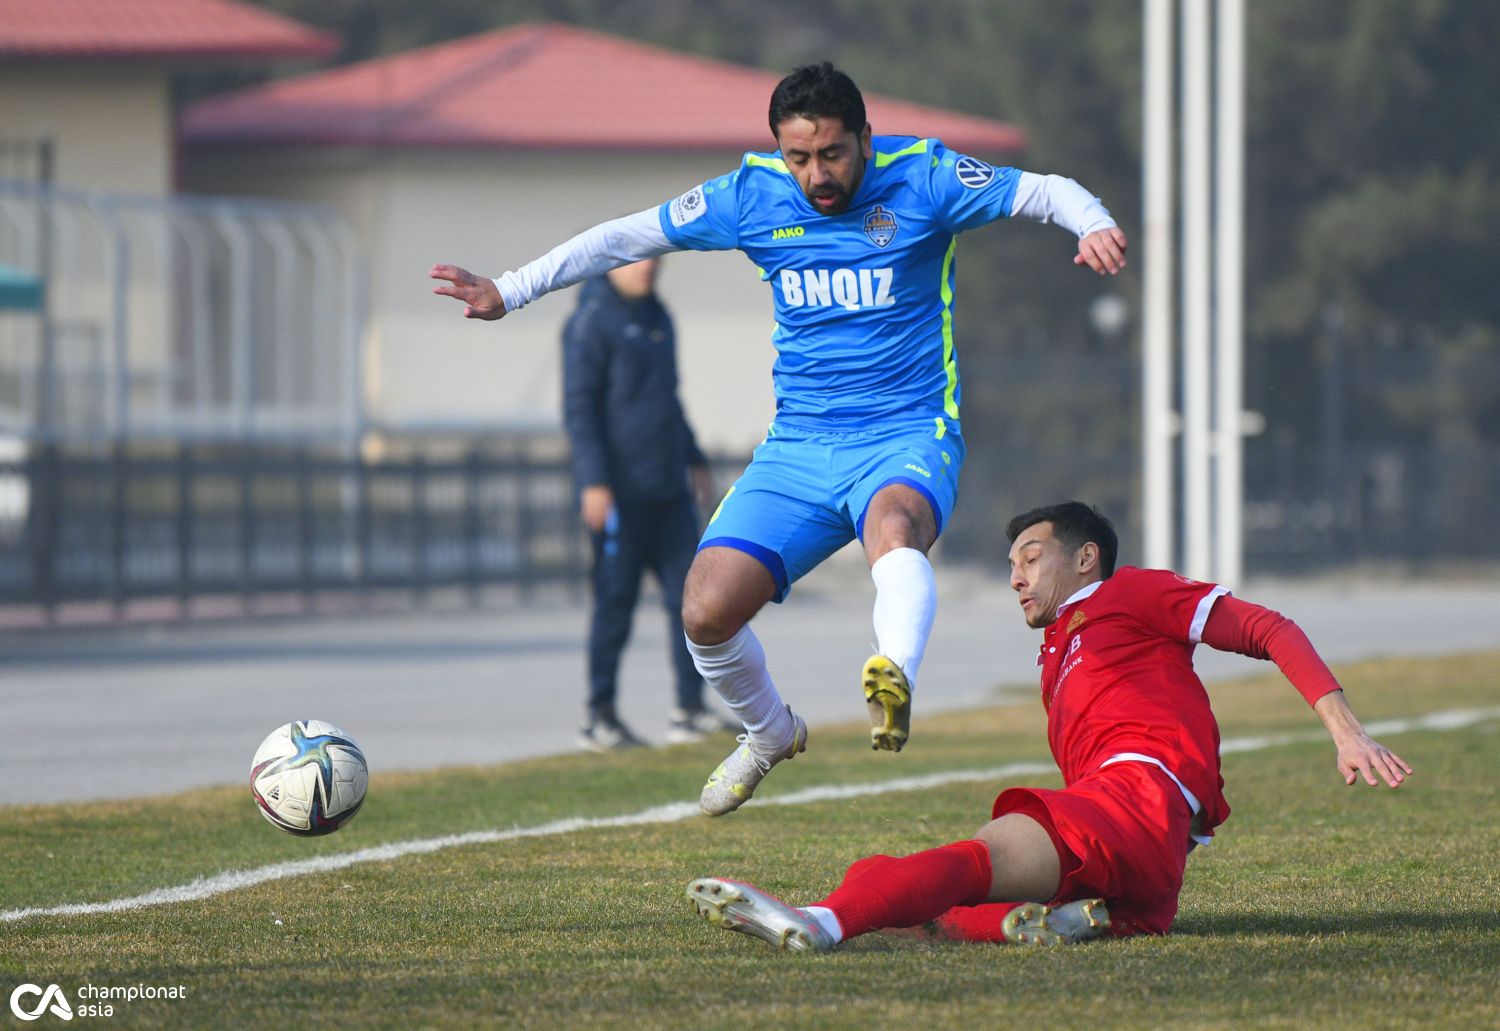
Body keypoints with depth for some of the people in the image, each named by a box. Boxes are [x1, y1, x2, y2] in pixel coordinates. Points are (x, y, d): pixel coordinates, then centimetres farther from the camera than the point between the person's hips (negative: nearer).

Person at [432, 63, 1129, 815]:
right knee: (706, 611, -10)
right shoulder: (752, 196, 1)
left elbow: (1042, 192, -8)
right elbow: (628, 237, 9)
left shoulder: (921, 179, -6)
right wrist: (508, 294, 6)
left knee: (893, 522, -39)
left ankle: (895, 677, -66)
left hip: (907, 437, -4)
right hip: (798, 445, 4)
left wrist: (1092, 224, -31)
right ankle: (769, 735, 20)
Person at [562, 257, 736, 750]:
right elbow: (579, 407, -13)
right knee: (615, 603, -4)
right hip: (620, 492, -8)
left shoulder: (656, 316, 17)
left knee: (688, 596, 3)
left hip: (668, 488, 8)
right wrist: (594, 482, -20)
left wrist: (694, 459, 26)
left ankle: (690, 710, 7)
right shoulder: (592, 322, -8)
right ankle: (600, 718, 2)